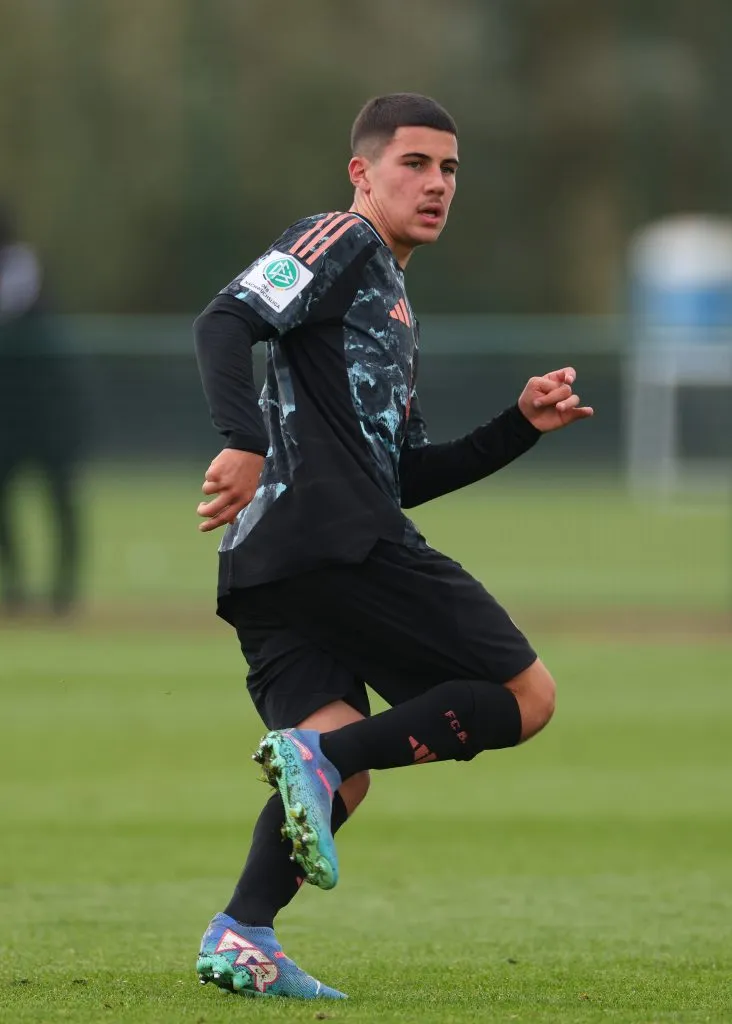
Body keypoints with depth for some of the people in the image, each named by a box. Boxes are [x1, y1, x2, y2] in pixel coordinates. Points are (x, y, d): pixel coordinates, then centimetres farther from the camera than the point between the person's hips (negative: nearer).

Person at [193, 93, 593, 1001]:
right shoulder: (344, 242, 3)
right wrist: (244, 441, -28)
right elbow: (226, 323, -13)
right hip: (340, 540, -9)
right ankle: (318, 754, -20)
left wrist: (522, 425, 22)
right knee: (525, 696, -3)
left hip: (266, 569, 9)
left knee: (338, 776, 1)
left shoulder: (392, 307, 32)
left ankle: (241, 937, -17)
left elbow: (405, 476, 31)